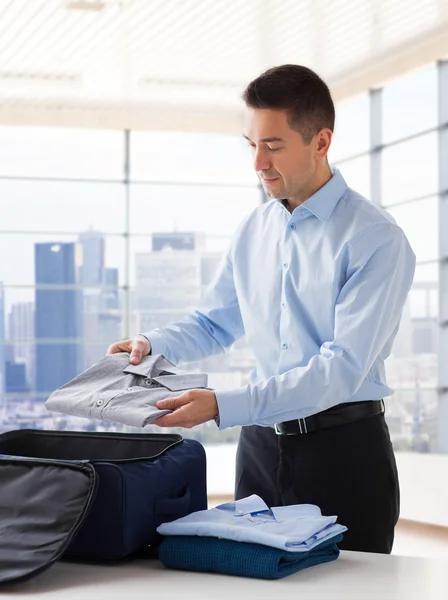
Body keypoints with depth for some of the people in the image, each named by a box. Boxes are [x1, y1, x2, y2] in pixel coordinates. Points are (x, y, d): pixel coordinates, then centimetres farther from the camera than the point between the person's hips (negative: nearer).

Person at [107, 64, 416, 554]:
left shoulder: (376, 239, -14)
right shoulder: (254, 230, 7)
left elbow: (343, 367, -22)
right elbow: (214, 323, 19)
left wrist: (223, 407, -29)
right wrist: (152, 345, -2)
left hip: (345, 447, -5)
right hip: (262, 444, 5)